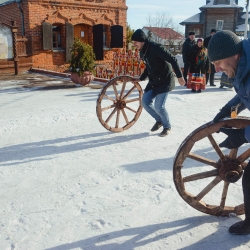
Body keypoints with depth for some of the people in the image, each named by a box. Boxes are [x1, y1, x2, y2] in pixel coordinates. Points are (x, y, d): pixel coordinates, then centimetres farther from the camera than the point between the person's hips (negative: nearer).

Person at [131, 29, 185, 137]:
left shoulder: (156, 47, -24)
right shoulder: (143, 51, 4)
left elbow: (173, 60, -25)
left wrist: (179, 76, -26)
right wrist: (140, 78, 15)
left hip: (165, 80, -8)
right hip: (153, 81, 8)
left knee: (159, 106, -11)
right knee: (145, 102, 3)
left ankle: (167, 127, 15)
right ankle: (159, 120, 26)